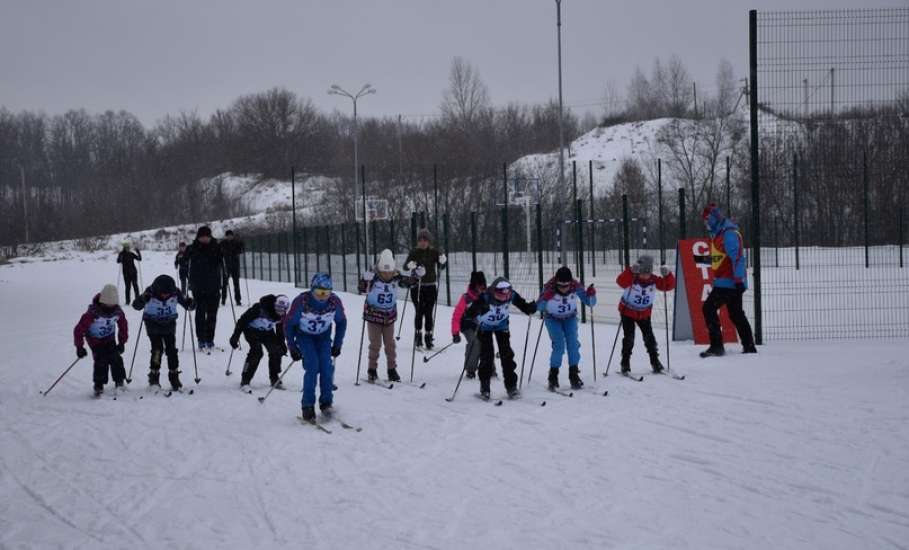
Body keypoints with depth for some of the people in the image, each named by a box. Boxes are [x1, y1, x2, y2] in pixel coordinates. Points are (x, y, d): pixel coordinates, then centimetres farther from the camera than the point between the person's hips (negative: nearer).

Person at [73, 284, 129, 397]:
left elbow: (123, 326, 5)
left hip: (110, 340, 4)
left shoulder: (117, 311, -15)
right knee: (101, 361, -18)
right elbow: (79, 329, -24)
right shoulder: (92, 313, -29)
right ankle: (98, 386, -5)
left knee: (116, 359, -9)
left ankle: (119, 382, 11)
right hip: (95, 340, -4)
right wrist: (79, 347, -23)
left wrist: (122, 342, 3)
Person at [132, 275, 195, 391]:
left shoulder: (175, 293, -16)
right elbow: (136, 305, -27)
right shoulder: (150, 293, -23)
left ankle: (174, 377, 11)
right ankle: (154, 377, -3)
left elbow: (186, 302, -9)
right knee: (157, 349, -14)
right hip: (153, 325, -2)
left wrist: (190, 304, -33)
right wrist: (143, 299, -48)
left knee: (172, 350, -1)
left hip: (169, 325, 2)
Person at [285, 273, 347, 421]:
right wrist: (292, 347, -10)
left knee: (326, 367, -14)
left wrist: (337, 344, 0)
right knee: (312, 367, -20)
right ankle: (308, 407, -12)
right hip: (304, 336, -2)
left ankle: (326, 403, 1)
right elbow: (288, 323, -15)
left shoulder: (335, 302, -23)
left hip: (323, 336, 3)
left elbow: (341, 322, -1)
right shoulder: (301, 301, -31)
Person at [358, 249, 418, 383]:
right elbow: (361, 288, -28)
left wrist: (415, 276, -14)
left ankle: (392, 370, 16)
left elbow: (408, 282, 4)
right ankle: (372, 370, 11)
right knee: (375, 344, -1)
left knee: (390, 344, 8)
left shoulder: (396, 278, -8)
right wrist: (366, 280, -46)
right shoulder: (373, 278, -18)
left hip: (389, 316, 3)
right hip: (373, 316, -3)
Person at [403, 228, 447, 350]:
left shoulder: (434, 252, 2)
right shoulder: (414, 252, 1)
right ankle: (418, 335, 4)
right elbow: (405, 265, -6)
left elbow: (441, 267, 0)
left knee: (428, 313, -2)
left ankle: (428, 337, 4)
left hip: (431, 286, 1)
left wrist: (443, 261, -21)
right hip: (417, 286, -1)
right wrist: (411, 265, -28)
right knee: (419, 312, -6)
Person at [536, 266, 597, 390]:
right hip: (553, 318, -2)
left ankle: (574, 375, 0)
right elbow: (539, 307, -31)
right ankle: (553, 376, -4)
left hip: (570, 317, 2)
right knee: (559, 345, -15)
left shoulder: (576, 286, -25)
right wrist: (545, 298, -50)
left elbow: (590, 303, -16)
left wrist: (591, 295, -37)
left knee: (573, 344, -11)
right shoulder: (549, 288, -30)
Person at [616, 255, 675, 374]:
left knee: (649, 337, 1)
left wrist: (667, 275, -34)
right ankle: (625, 363, 0)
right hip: (628, 312, -3)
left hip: (644, 314, 3)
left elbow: (669, 285, -14)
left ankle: (655, 361, 13)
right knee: (629, 337, -11)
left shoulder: (653, 280, -11)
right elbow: (621, 281, -44)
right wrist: (631, 271, -58)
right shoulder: (632, 278, -23)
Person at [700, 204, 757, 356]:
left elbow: (737, 257, -22)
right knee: (736, 314, 12)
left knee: (709, 308, -12)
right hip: (732, 283, 10)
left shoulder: (728, 233, -14)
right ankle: (749, 347, 16)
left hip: (728, 283, -10)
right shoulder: (718, 234, 18)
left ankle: (717, 345, -12)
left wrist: (738, 280, -27)